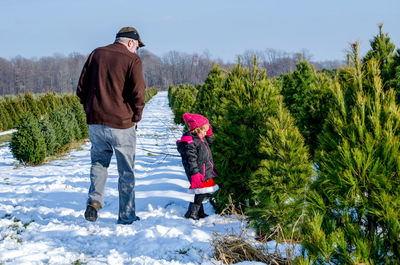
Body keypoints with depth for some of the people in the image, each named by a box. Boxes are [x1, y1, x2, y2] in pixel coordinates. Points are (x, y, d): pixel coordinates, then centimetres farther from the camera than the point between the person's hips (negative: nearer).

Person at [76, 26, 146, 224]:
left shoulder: (96, 54, 8)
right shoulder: (132, 59, -6)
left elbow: (81, 88, 8)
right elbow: (138, 93, -13)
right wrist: (136, 117, 2)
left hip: (95, 122, 4)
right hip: (122, 125, -4)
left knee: (99, 162, 22)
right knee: (126, 171, 9)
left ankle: (94, 199, 1)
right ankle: (126, 216, 15)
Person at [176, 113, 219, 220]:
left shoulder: (200, 138, 13)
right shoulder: (189, 142, -18)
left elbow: (210, 142, 33)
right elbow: (191, 160, -23)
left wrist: (209, 132, 16)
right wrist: (195, 174, -28)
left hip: (206, 173, 10)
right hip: (199, 175, -10)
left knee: (203, 194, 16)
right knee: (201, 194, -11)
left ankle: (200, 213, 27)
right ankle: (192, 214, -3)